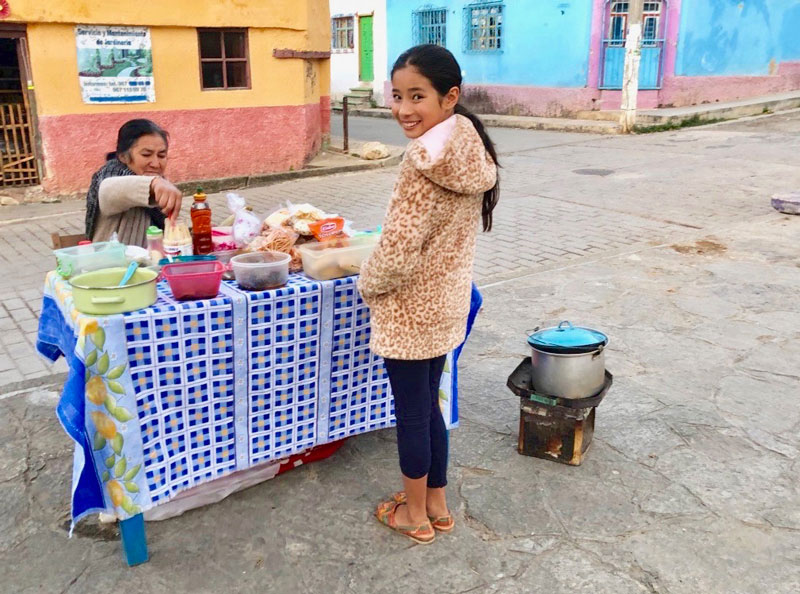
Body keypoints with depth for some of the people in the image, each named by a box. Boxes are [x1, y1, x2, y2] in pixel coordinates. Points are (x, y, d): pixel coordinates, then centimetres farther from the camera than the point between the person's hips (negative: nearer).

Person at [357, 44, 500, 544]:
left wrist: (368, 285, -6)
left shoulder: (426, 160, -25)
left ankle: (415, 513, 29)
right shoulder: (474, 153, 2)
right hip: (448, 302, 8)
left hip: (411, 310, -8)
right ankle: (437, 503, 37)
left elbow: (399, 251, -26)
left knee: (411, 414, 10)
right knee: (428, 407, 22)